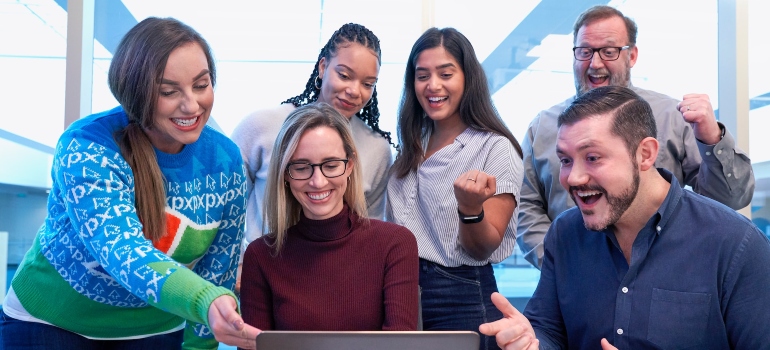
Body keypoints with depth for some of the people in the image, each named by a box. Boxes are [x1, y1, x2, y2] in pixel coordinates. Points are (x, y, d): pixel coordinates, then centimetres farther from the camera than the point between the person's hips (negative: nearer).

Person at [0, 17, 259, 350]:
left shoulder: (226, 160, -12)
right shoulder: (87, 148, -26)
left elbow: (218, 270, -2)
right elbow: (124, 253, -40)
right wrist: (206, 305, -56)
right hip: (49, 322, -3)